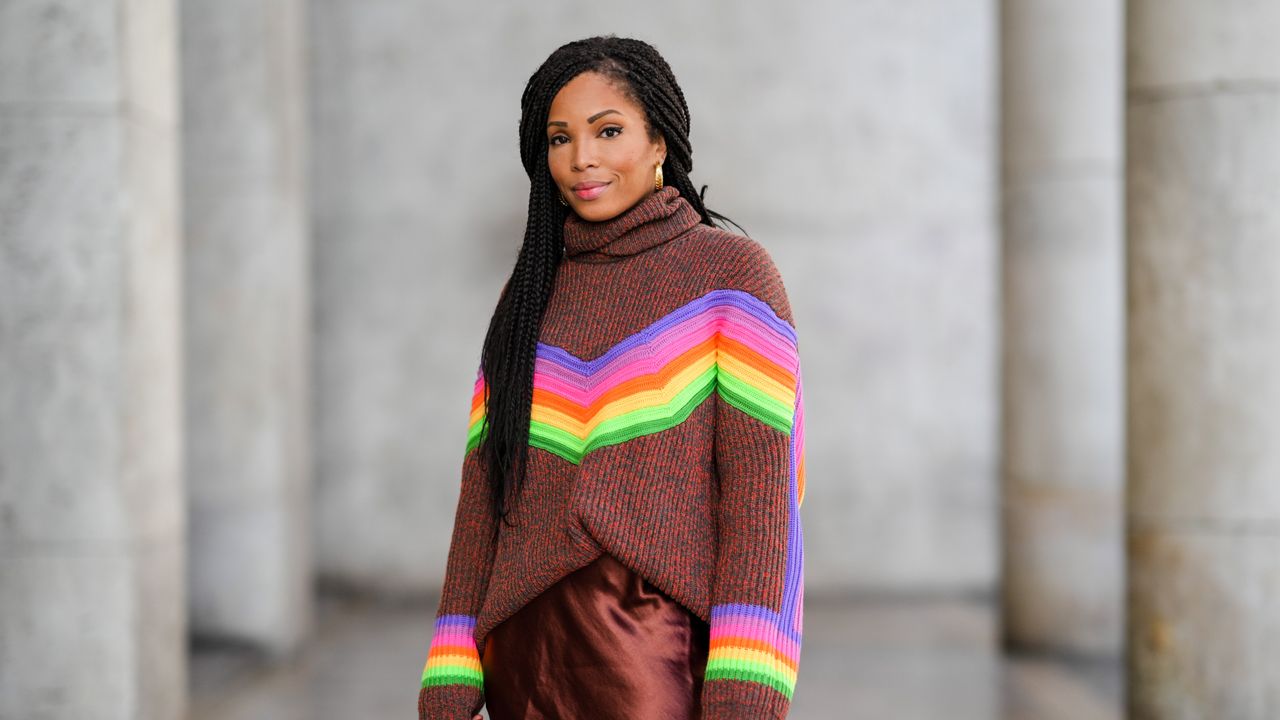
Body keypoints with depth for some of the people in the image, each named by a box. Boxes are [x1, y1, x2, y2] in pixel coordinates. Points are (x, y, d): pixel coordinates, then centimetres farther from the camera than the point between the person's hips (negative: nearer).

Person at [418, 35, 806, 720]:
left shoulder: (732, 273, 0)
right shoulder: (529, 297, 14)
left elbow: (760, 484, -8)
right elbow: (482, 493, 12)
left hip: (662, 659, -4)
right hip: (526, 657, 4)